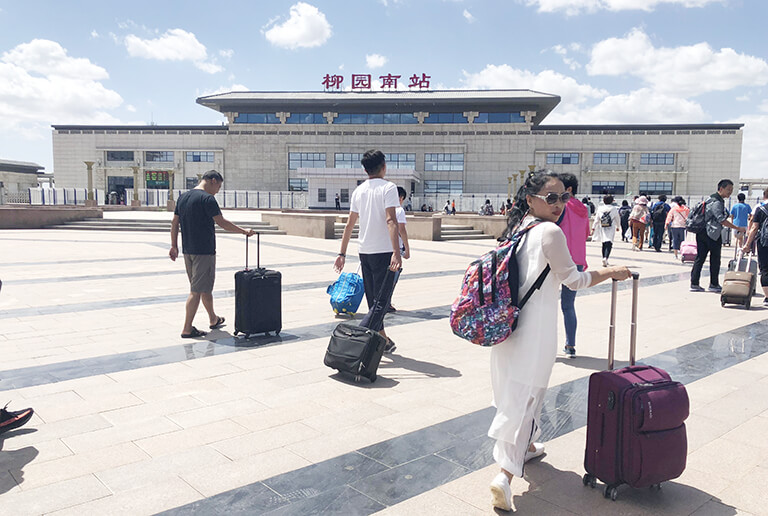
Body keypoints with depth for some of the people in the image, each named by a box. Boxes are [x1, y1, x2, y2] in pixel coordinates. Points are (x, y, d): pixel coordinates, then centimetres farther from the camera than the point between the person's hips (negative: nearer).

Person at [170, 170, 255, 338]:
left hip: (188, 250, 9)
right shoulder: (207, 198, -13)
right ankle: (187, 329, -1)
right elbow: (222, 222, -16)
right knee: (197, 290, -3)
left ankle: (213, 319, 36)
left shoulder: (183, 197, 12)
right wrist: (243, 231, -7)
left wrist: (174, 246, 19)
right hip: (204, 251, -9)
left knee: (205, 287, 21)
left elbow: (174, 223, 14)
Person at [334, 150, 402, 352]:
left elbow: (349, 224, 12)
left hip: (364, 251, 6)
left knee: (373, 300, 14)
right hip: (383, 251, -6)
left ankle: (382, 340, 24)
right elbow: (391, 221, -19)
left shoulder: (358, 190, 10)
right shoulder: (388, 187, -8)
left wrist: (342, 253, 16)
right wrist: (396, 253, -24)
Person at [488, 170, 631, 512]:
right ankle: (505, 474, -9)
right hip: (536, 324, -9)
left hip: (510, 318, 9)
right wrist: (611, 272, 4)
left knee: (515, 386, 22)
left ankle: (524, 446, 44)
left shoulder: (518, 228, 9)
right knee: (526, 393, -6)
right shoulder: (550, 232, -16)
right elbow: (574, 280, -9)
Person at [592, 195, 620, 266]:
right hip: (611, 229, -3)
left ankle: (604, 259, 18)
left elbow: (596, 219, 3)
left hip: (602, 229, 3)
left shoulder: (600, 209, 3)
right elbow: (618, 219, 10)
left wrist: (593, 228, 7)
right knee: (609, 244, -8)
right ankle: (605, 257, -28)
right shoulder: (614, 209, -1)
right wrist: (617, 227, 26)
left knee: (604, 244, 14)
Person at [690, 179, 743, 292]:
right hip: (712, 234, -9)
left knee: (700, 258, 7)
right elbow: (722, 220, -22)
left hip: (702, 233, 9)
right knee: (715, 259, 2)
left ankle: (694, 283, 6)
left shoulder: (711, 199, 15)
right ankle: (714, 284, 11)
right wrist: (737, 228, -20)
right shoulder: (717, 202, -16)